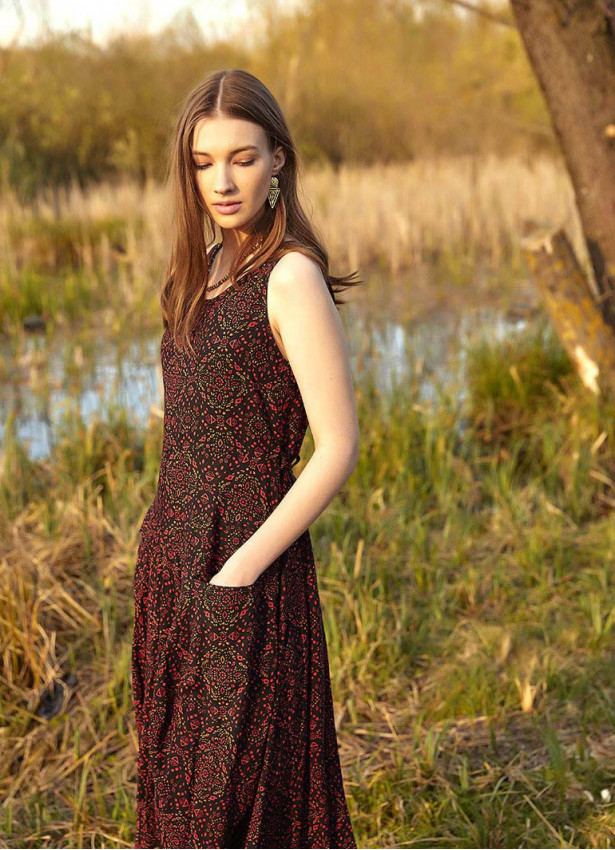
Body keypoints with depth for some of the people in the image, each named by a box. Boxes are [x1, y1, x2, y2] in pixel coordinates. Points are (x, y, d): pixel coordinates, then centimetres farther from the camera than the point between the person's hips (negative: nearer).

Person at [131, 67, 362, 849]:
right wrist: (168, 563, 14)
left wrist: (237, 572, -17)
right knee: (176, 774, 17)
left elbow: (339, 448, -18)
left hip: (244, 567, -8)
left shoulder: (292, 278, -15)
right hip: (172, 553, 8)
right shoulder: (208, 271, 10)